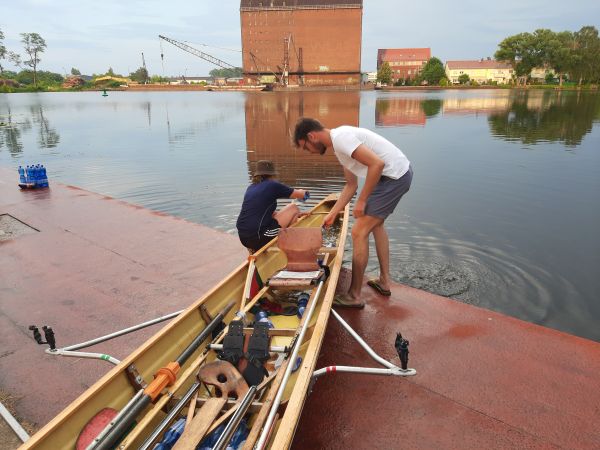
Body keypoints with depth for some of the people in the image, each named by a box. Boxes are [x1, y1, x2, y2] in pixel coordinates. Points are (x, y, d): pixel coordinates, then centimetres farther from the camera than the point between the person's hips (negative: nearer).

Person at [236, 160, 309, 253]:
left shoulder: (251, 188, 16)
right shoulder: (272, 185, -2)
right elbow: (302, 195, 5)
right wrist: (302, 192, 29)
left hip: (243, 238, 7)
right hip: (258, 238, -7)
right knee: (293, 208, 6)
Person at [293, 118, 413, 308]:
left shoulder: (340, 138, -19)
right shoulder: (338, 142, 13)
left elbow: (377, 164, -27)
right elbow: (351, 185, 17)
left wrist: (361, 201, -19)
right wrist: (332, 214, 16)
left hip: (394, 176, -11)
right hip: (401, 173, 11)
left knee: (359, 231, -7)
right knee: (376, 223, 26)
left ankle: (354, 296, 4)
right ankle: (384, 281, 37)